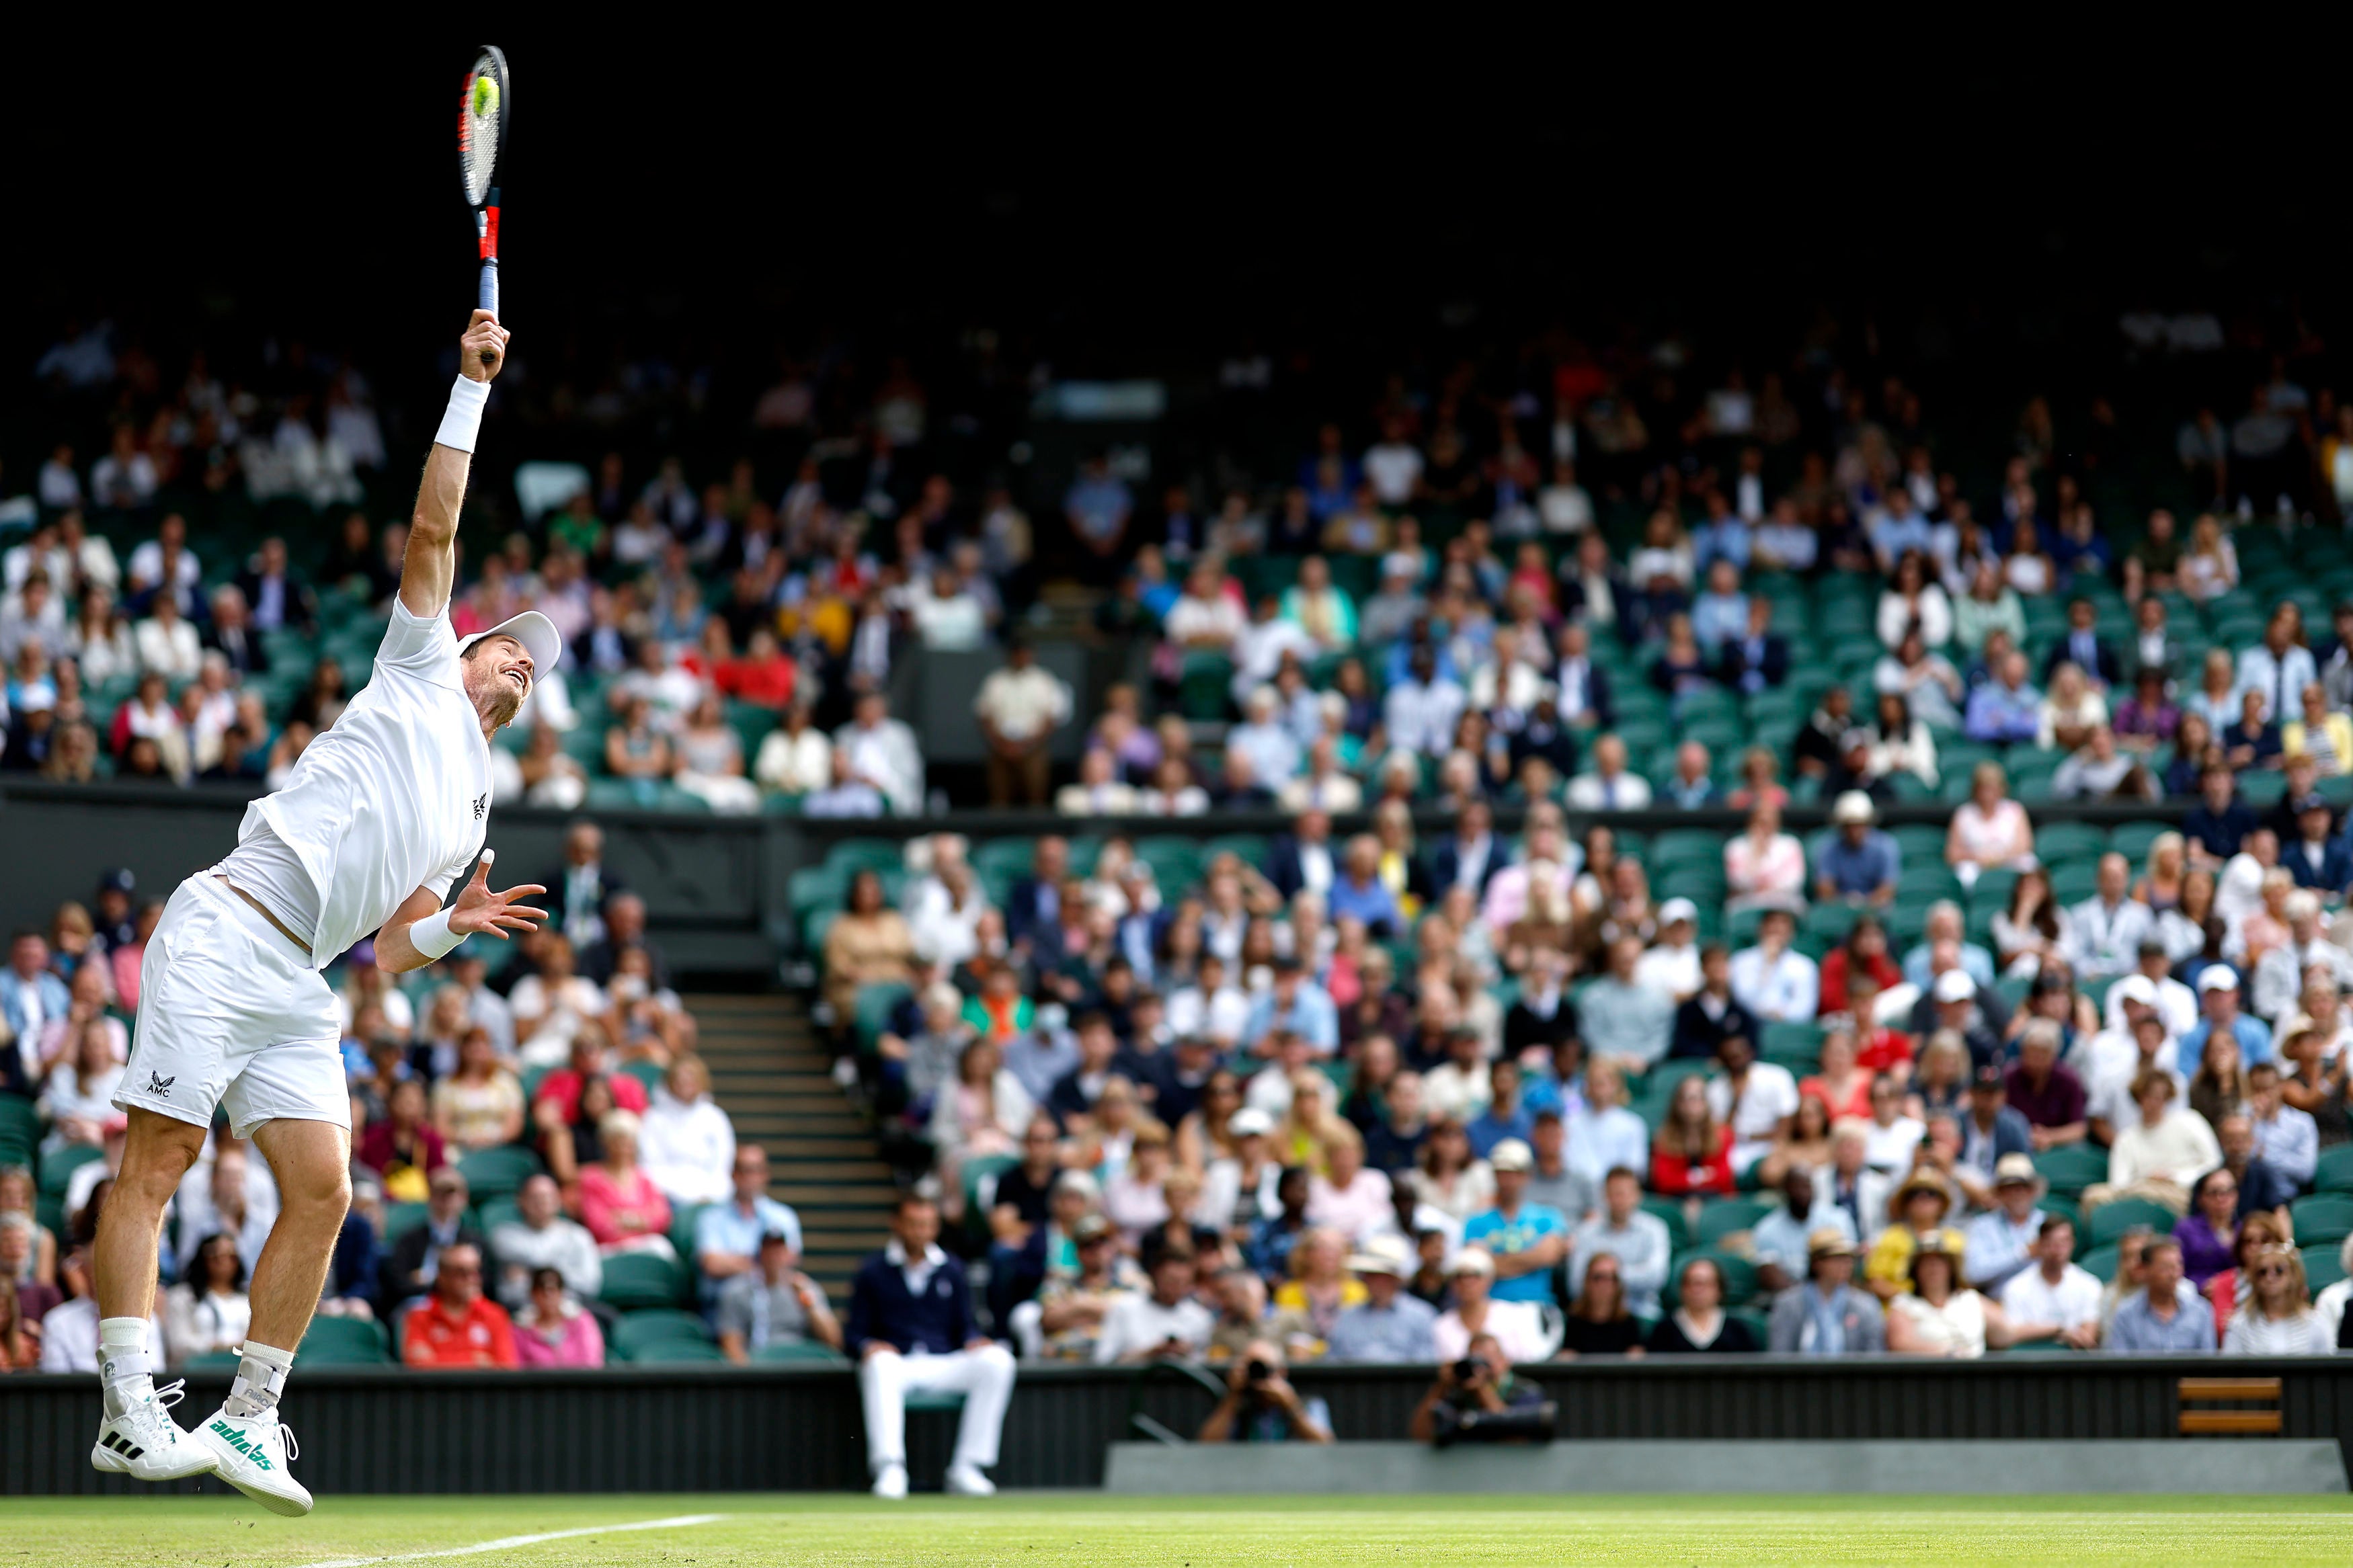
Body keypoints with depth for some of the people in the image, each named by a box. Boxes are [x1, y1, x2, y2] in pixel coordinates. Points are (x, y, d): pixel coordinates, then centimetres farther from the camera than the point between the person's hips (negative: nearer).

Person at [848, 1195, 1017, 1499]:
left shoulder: (951, 1270, 18)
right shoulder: (873, 1272, 9)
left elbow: (966, 1325, 17)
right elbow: (854, 1336, 7)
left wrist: (975, 1342, -6)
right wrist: (868, 1347, -17)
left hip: (945, 1367, 3)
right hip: (898, 1364, -3)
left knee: (997, 1359, -24)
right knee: (880, 1363, -39)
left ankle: (966, 1468, -25)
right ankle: (889, 1469, -45)